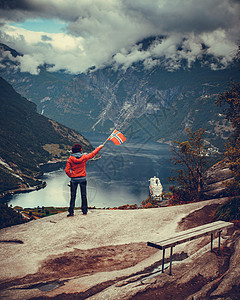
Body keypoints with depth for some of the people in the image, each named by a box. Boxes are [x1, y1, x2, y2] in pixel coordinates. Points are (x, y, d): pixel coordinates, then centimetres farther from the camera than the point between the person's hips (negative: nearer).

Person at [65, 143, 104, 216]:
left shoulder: (70, 159, -6)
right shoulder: (84, 157, -5)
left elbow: (67, 170, -9)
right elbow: (92, 154, 10)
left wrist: (70, 175, 8)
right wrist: (99, 147, 24)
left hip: (74, 179, 0)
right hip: (82, 179, 1)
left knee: (73, 196, 4)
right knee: (83, 195, 10)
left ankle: (71, 212, 0)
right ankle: (84, 211, 15)